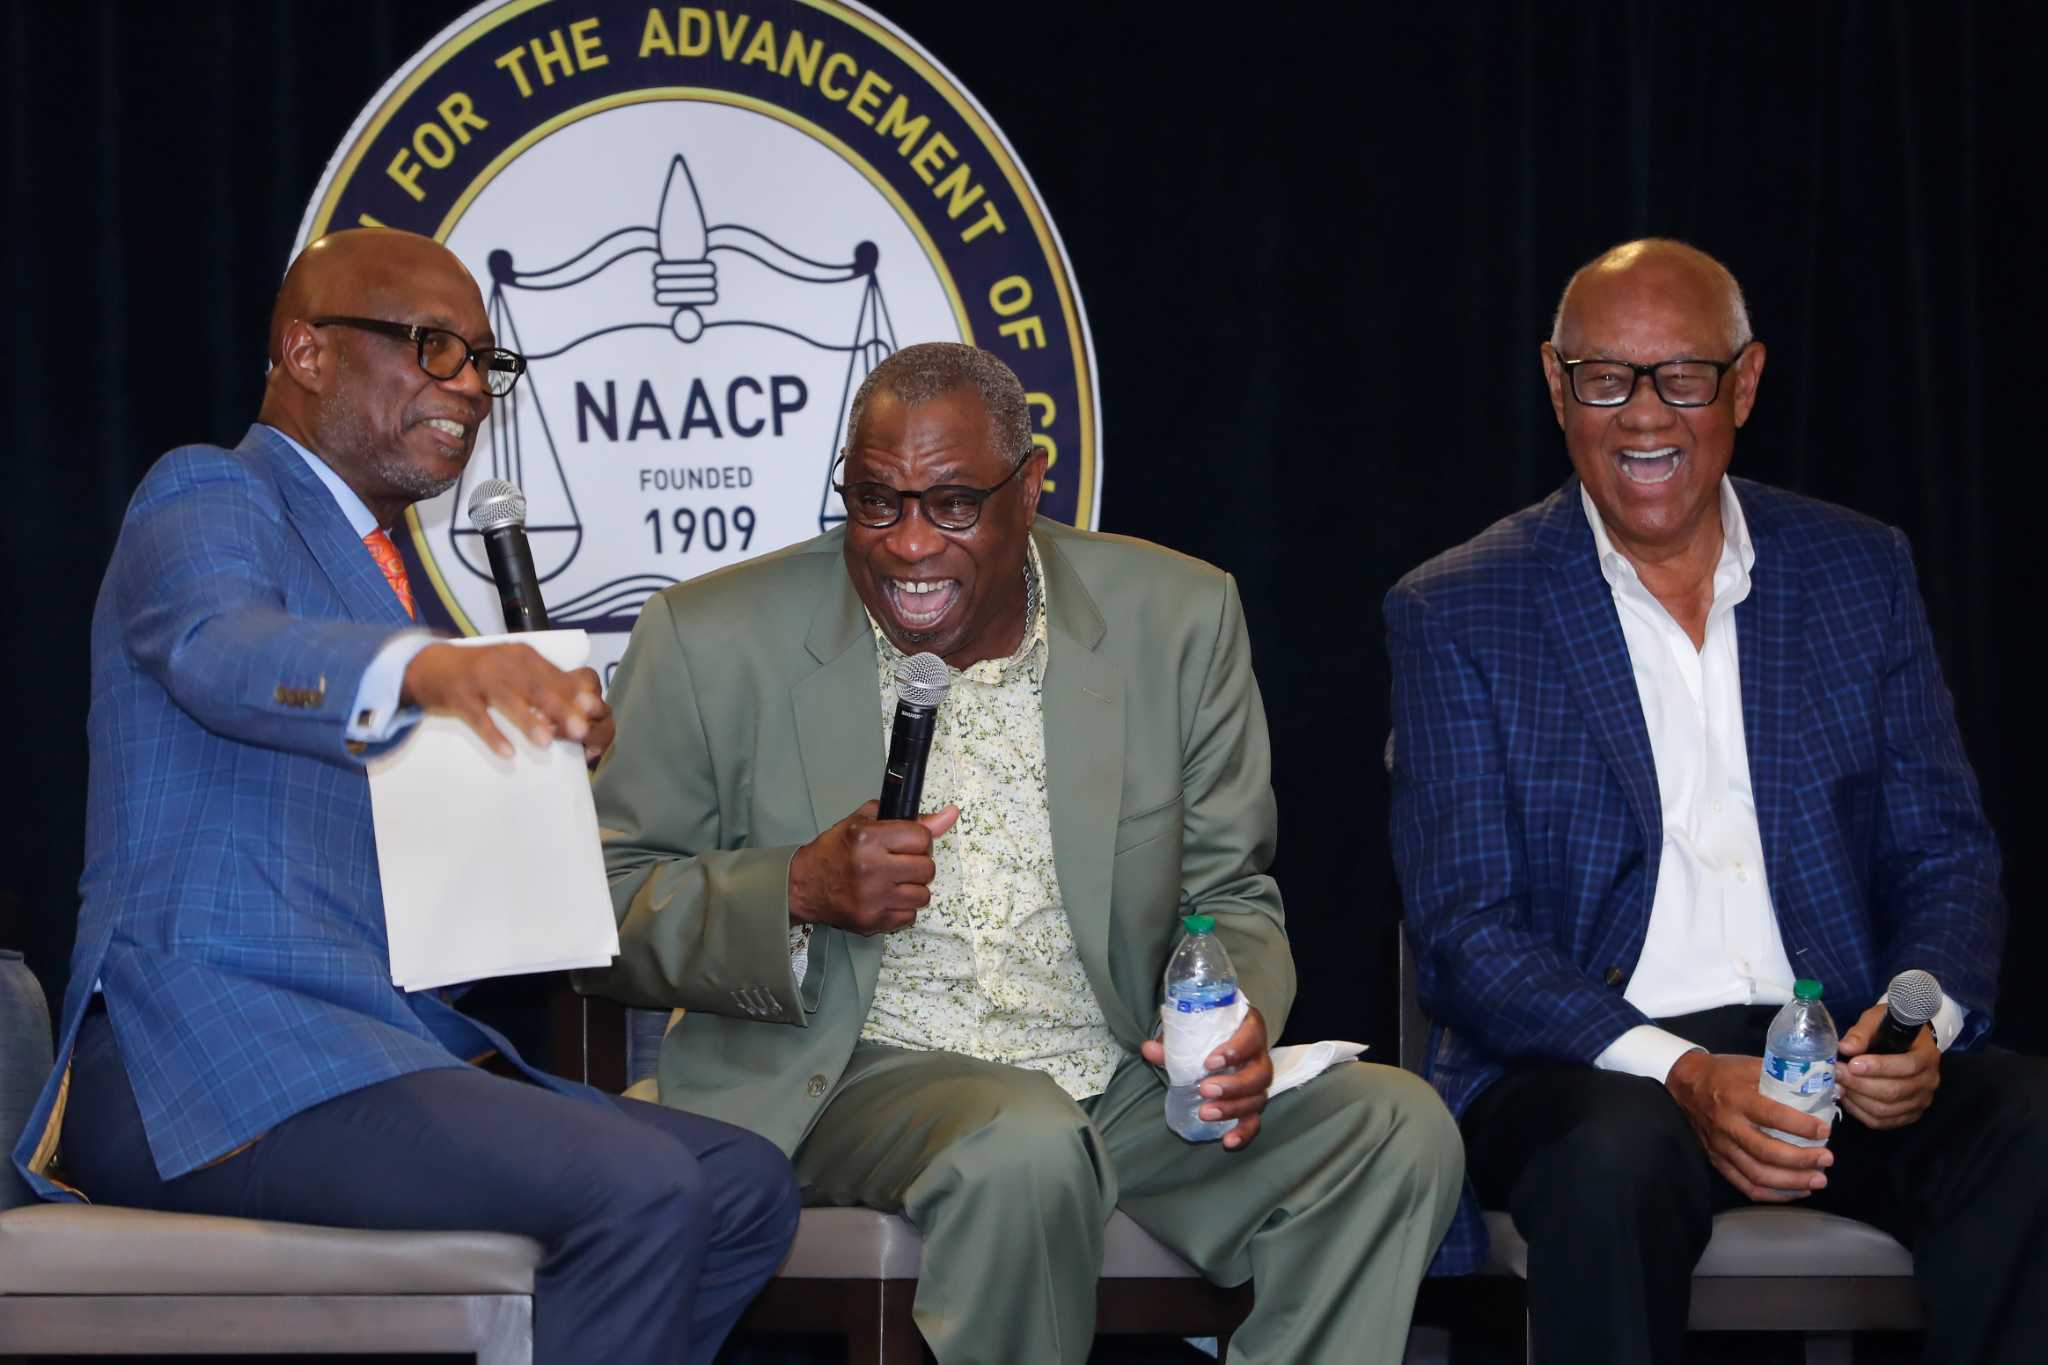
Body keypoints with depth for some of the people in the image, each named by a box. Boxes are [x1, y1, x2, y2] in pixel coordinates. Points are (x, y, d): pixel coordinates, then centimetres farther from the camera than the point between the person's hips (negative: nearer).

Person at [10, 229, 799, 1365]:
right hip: (204, 1044, -9)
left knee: (745, 1186, -1)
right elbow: (222, 650, -28)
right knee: (638, 1193, -26)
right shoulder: (207, 498, -2)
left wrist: (545, 741, 7)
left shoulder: (362, 561, 26)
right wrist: (425, 671, -47)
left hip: (370, 1042, 10)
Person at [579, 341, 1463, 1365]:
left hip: (1125, 1077, 3)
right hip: (852, 1078, -3)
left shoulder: (1177, 619, 3)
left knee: (1393, 1127, -18)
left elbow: (1229, 895, 11)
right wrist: (800, 892, -19)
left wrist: (1234, 1018, -12)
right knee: (1026, 1147, -35)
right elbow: (601, 915, -1)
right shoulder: (715, 643, -3)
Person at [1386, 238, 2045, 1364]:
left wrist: (1924, 1019, -11)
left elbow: (1945, 856, 13)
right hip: (1591, 1067, -3)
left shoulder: (1859, 572, 13)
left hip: (1839, 1052, 3)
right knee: (1619, 1156, -38)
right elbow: (1463, 930, -4)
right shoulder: (1457, 614, 3)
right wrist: (1678, 1075, -21)